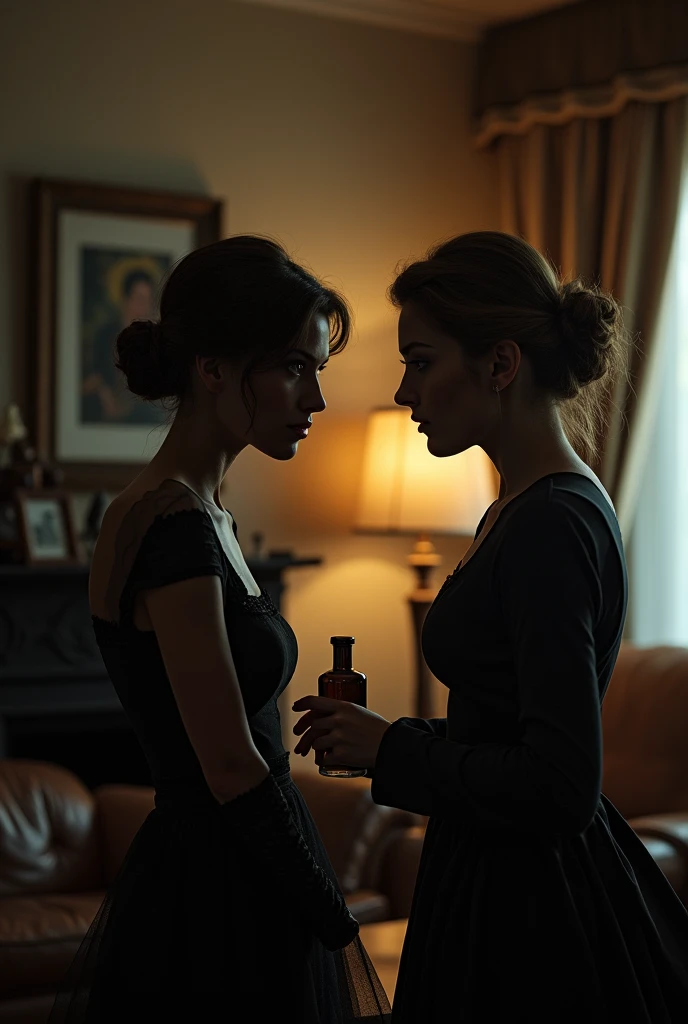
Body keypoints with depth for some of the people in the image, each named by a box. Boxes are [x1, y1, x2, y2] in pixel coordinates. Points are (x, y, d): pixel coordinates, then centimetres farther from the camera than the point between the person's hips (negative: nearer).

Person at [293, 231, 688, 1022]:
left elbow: (559, 785, -26)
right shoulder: (530, 507, 10)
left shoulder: (552, 525, -22)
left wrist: (391, 749, -16)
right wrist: (382, 735, 11)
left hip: (532, 915, -10)